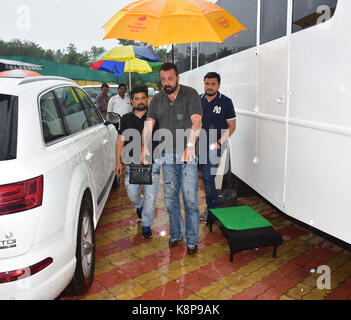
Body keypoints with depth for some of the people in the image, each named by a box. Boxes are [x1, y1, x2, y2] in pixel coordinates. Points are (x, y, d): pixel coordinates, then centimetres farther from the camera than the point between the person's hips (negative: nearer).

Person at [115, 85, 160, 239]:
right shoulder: (126, 119, 9)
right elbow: (120, 141, 10)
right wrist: (118, 162, 6)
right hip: (132, 163, 2)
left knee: (150, 197, -1)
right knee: (132, 194, 5)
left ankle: (146, 225, 16)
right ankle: (140, 206, 41)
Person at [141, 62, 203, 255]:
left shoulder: (191, 94, -4)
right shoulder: (157, 100, 10)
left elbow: (196, 122, -17)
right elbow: (149, 124, 1)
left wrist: (190, 146, -31)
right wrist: (144, 146, -16)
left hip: (187, 155, -4)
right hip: (167, 156, 5)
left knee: (190, 199, -2)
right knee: (170, 197, 13)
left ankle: (192, 240, 13)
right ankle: (176, 234, 30)